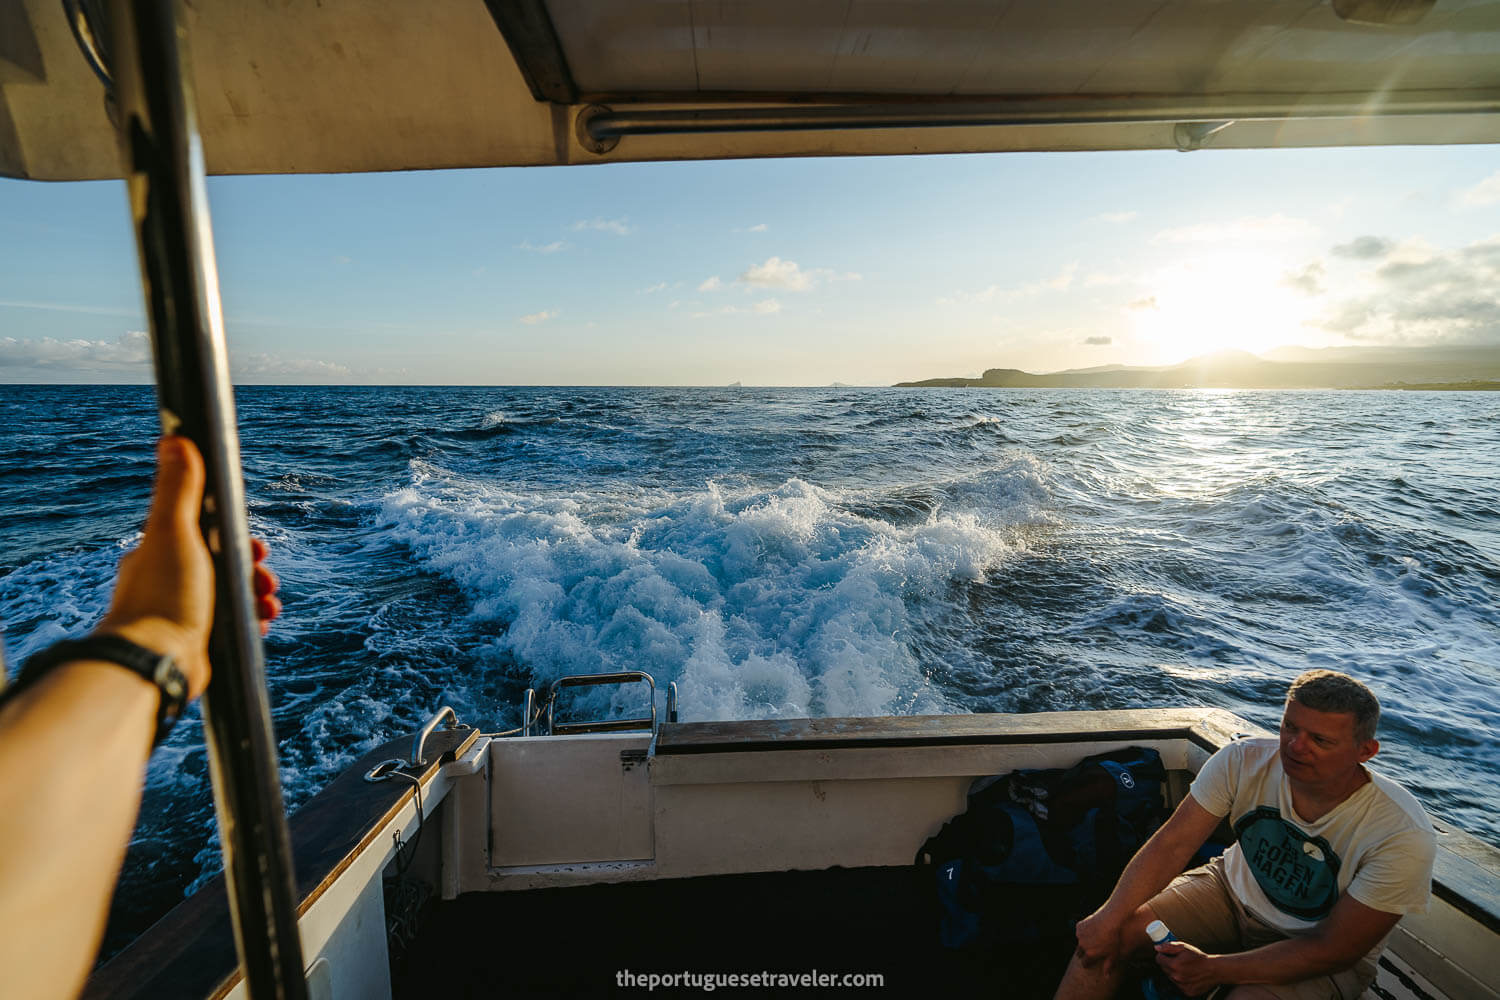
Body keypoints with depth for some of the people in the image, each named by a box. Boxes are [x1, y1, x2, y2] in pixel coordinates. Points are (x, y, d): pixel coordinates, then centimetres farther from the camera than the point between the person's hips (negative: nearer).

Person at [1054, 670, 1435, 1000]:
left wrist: (1213, 969, -28)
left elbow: (1335, 950, -21)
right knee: (1103, 933, -16)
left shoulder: (1403, 836, -26)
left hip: (1321, 958, -2)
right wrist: (1111, 917, -28)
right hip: (1233, 890, 3)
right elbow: (1174, 843, -16)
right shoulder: (1243, 762, -19)